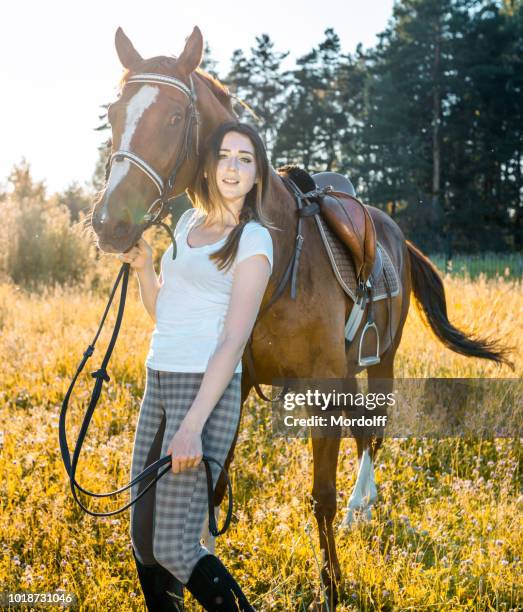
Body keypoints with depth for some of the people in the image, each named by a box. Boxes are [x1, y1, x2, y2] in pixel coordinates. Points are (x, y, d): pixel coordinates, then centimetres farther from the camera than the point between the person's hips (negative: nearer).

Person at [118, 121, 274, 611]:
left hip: (207, 390, -7)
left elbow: (234, 340, -16)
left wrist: (193, 425, -23)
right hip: (159, 385, 7)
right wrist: (142, 265, 4)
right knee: (142, 539, 11)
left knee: (174, 549, -9)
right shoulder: (189, 222, 14)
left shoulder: (253, 239, -7)